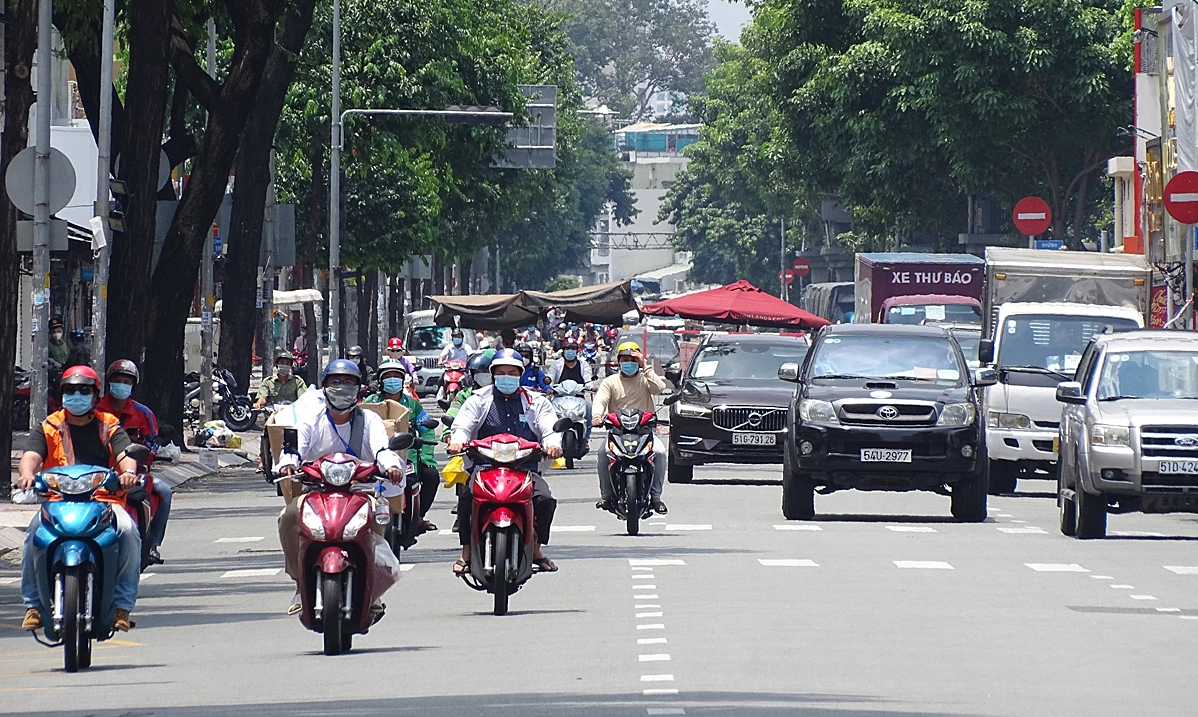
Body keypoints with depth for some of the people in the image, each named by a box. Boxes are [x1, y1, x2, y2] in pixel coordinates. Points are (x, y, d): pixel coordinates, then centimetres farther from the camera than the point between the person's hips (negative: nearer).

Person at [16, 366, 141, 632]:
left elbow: (125, 455, -2)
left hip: (105, 500, 0)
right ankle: (33, 603, -22)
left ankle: (122, 604, -21)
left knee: (128, 530, -30)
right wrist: (27, 473, -27)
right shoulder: (48, 428, 15)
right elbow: (31, 455, -2)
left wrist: (129, 471, -27)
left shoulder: (109, 427, 15)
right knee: (36, 530, -31)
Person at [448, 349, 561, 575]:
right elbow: (463, 425, 2)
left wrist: (552, 444, -20)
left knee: (545, 499, -24)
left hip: (525, 468, 1)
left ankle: (536, 548, -3)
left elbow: (550, 429, 5)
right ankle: (466, 551, -17)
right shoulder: (479, 399, 15)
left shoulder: (536, 402, 17)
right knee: (468, 495, -29)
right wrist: (457, 441, -22)